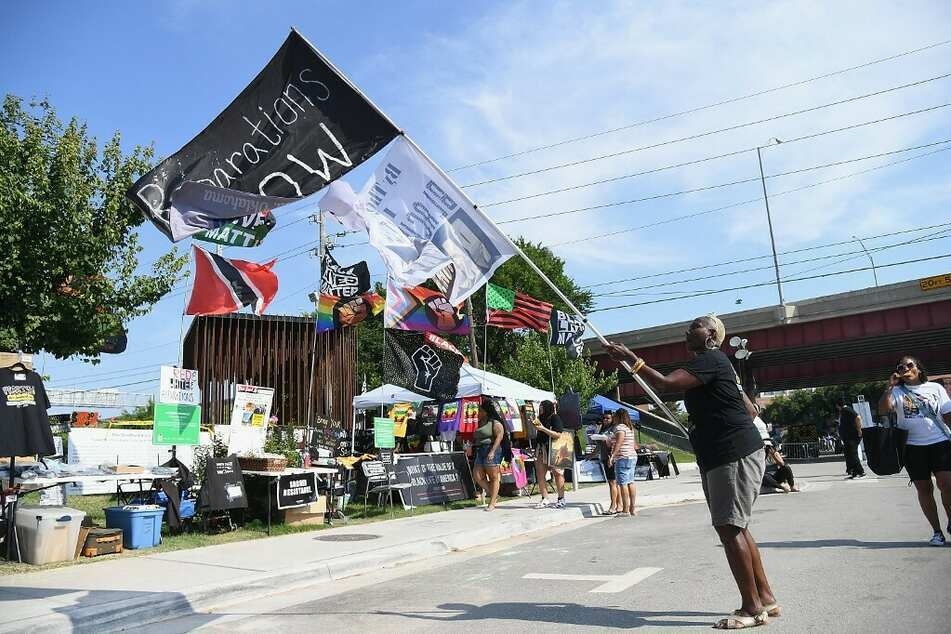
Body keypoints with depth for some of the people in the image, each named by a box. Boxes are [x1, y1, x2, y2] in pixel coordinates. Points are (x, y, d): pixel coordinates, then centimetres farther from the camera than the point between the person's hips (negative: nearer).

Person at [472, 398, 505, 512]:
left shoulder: (495, 423, -5)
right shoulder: (480, 423, 19)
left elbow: (499, 437, -15)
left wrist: (492, 451, -23)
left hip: (491, 451, -8)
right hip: (480, 451, 8)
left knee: (494, 477, -3)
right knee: (477, 476, -1)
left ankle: (492, 503, 0)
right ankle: (494, 495, 12)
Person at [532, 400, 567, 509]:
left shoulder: (555, 418, -7)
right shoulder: (541, 418, 14)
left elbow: (558, 434, -16)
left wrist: (543, 428, -19)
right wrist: (535, 425, 6)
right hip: (541, 449, 7)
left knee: (557, 473, 0)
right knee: (540, 475, 3)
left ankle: (561, 499, 9)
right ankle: (545, 500, 9)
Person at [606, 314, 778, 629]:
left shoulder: (710, 359, -11)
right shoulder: (713, 364, 20)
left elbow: (664, 383, -25)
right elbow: (750, 409, 24)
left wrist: (629, 357, -19)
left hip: (735, 455, -11)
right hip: (721, 456, 11)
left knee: (729, 527, -8)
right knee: (734, 527, 13)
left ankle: (752, 607, -1)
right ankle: (765, 598, 21)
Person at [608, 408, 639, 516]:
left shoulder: (619, 427, -11)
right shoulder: (630, 428, 17)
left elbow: (619, 443, -23)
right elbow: (635, 445, 22)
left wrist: (612, 456, -28)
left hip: (623, 458, -10)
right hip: (632, 457, 10)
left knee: (623, 483, -7)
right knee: (630, 483, 11)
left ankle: (625, 510, -8)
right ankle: (632, 509, 14)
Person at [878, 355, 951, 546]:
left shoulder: (935, 388, 10)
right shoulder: (897, 392, 7)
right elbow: (883, 409, -10)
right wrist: (890, 386, -14)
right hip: (913, 446, 0)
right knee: (924, 489, 4)